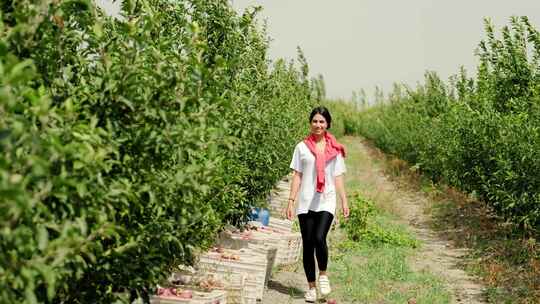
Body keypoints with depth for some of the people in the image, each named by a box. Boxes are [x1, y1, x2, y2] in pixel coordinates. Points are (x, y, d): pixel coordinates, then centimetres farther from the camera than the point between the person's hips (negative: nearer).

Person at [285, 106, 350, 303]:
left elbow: (338, 177, 10)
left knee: (319, 239, -20)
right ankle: (311, 286, 15)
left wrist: (344, 201, 4)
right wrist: (291, 200, 0)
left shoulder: (335, 149, 8)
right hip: (305, 202, 1)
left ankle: (323, 275, 6)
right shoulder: (302, 147, 6)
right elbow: (297, 176, 6)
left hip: (326, 202, -1)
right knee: (308, 244, 3)